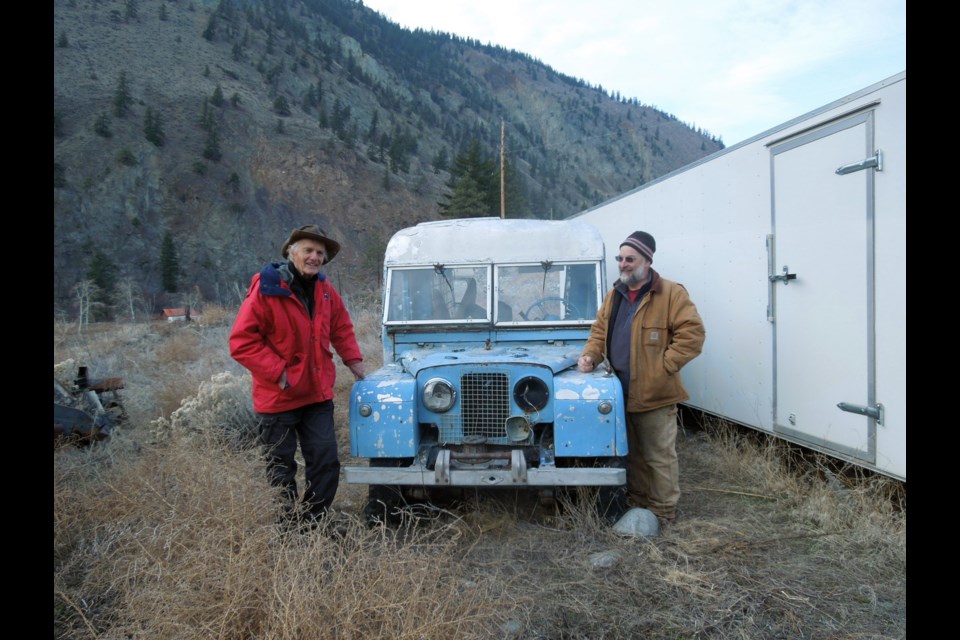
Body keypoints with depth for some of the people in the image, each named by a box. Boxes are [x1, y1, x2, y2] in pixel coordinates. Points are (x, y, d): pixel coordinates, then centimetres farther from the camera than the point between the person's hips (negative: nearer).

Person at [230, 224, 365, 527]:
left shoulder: (324, 290, 5)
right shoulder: (265, 289, -14)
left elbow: (341, 327, 21)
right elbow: (242, 342, -16)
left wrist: (353, 359, 10)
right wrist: (279, 373, -19)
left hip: (318, 394, 6)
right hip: (278, 397, -5)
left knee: (326, 463, 5)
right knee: (281, 469, 8)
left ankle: (313, 524, 20)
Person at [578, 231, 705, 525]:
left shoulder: (670, 294, -9)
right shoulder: (614, 296, 12)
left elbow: (692, 333, -15)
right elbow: (599, 332, 18)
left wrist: (663, 367, -17)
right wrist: (590, 355, -2)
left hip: (654, 394, -6)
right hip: (622, 392, 7)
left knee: (659, 456, 3)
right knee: (632, 453, 18)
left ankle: (664, 513, 15)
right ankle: (637, 502, 32)